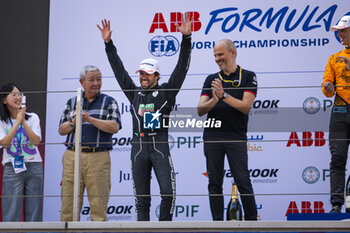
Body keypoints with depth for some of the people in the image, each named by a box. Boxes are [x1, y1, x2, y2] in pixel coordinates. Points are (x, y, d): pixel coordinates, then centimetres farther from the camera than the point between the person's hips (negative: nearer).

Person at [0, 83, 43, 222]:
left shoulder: (32, 118, 5)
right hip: (12, 168, -1)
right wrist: (17, 122, -14)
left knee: (34, 208, 2)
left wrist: (24, 122, -15)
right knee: (12, 209, -5)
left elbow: (36, 141, -7)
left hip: (34, 166, 2)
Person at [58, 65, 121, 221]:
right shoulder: (72, 102, 18)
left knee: (99, 205, -5)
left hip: (98, 157, -2)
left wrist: (90, 119, -15)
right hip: (72, 156, 3)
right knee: (68, 205, 0)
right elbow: (61, 130, 14)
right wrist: (73, 122, -7)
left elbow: (114, 127, -6)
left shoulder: (109, 102, 9)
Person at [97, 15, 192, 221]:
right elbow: (119, 70, 18)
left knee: (168, 192, -14)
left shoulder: (166, 92, 7)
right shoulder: (134, 93, 16)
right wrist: (108, 44, 15)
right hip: (138, 148, 3)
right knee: (142, 198, 3)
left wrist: (186, 39, -9)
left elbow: (182, 68, 1)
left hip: (160, 147, -3)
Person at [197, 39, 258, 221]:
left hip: (236, 137, -3)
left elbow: (246, 107, -8)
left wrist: (224, 95, -17)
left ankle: (252, 220, 1)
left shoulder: (248, 77, 4)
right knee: (215, 182, 3)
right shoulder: (211, 79, 13)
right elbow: (200, 110, 5)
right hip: (212, 136, 3)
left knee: (243, 181, -7)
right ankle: (217, 222, 7)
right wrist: (214, 100, -15)